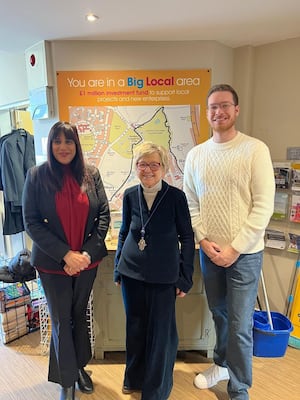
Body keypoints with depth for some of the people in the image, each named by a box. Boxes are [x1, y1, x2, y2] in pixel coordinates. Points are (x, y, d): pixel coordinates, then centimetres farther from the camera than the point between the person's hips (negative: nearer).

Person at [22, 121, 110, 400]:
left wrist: (87, 253, -11)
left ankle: (80, 366, 43)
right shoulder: (36, 176, -7)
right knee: (62, 322, 10)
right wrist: (65, 254, -16)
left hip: (87, 261, 2)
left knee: (80, 316, 19)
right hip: (53, 263, -2)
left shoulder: (90, 174, -1)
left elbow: (103, 215, -1)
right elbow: (31, 222, -9)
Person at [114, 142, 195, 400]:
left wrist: (185, 277, -5)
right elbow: (124, 233, 10)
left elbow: (187, 237, -4)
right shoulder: (130, 195, 1)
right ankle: (134, 378, 42)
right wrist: (118, 269, 10)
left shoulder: (176, 196, -8)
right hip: (132, 273, 3)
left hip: (163, 276, -3)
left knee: (161, 332, 9)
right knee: (135, 327, 18)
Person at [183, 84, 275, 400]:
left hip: (244, 253, -3)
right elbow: (190, 204, 5)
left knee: (239, 325, 4)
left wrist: (235, 248, -14)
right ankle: (222, 364, 45)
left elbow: (263, 206, -12)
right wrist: (204, 241, -5)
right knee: (219, 314, 20)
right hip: (209, 252, 4)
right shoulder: (196, 154, 3)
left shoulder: (255, 149, -9)